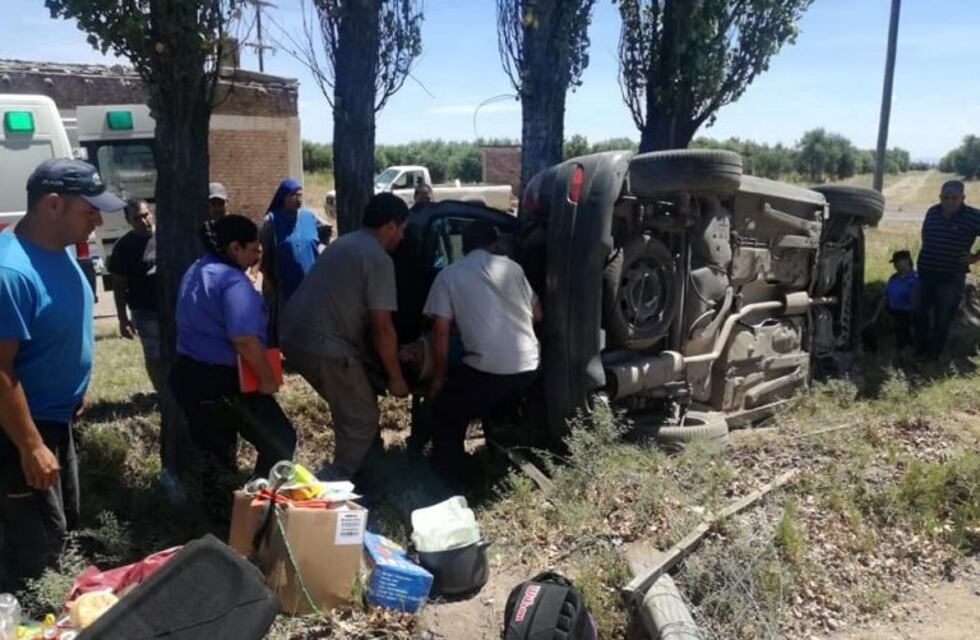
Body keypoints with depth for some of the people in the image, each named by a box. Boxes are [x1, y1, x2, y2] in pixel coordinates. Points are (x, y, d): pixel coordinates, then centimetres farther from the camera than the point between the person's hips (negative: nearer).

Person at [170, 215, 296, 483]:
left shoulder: (195, 272, 11)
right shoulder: (233, 281, -21)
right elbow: (245, 340, -31)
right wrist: (268, 379, -19)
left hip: (187, 374, 10)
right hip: (223, 381, -10)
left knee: (213, 449, 20)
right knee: (280, 440, 4)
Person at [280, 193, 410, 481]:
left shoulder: (344, 243, 20)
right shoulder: (379, 259, -10)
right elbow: (382, 327, -13)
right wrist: (396, 378, -1)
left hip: (294, 336, 10)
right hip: (323, 345, -10)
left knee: (350, 410, 26)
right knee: (363, 419, 5)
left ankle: (347, 471, 39)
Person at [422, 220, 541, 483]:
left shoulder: (449, 275, 7)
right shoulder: (512, 267, 16)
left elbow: (441, 331, 1)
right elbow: (537, 314, 22)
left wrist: (439, 377, 9)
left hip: (487, 367, -4)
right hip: (528, 364, 5)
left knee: (445, 416, 18)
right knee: (499, 412, 34)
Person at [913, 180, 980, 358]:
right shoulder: (932, 212, 1)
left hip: (951, 279, -4)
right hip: (925, 275, 5)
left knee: (942, 320, 6)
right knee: (919, 314, 12)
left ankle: (933, 355, 21)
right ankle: (920, 350, 30)